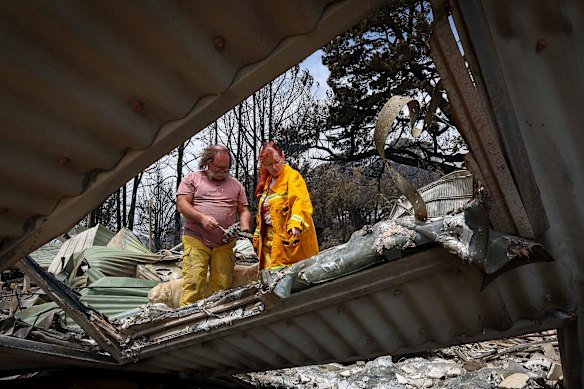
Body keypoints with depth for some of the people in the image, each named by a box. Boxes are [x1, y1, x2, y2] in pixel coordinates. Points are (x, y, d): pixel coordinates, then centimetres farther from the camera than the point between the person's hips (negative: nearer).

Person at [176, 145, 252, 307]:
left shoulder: (236, 185, 19)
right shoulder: (192, 179, 10)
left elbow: (244, 210, 17)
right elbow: (182, 204, 0)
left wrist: (244, 226, -4)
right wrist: (202, 218, -16)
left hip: (224, 245, 3)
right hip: (196, 240, -2)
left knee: (222, 287, -2)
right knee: (193, 283, -12)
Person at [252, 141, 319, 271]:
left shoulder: (293, 176, -5)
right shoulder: (267, 182, 19)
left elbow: (301, 201, -21)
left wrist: (296, 224, -36)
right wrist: (258, 236, 21)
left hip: (289, 238, -7)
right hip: (269, 239, 7)